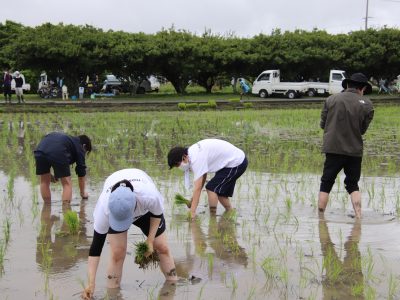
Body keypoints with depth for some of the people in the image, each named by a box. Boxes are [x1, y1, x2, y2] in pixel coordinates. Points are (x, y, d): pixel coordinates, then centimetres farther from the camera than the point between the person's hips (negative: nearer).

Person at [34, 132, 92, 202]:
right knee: (67, 183, 9)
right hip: (58, 153, -6)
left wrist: (49, 175, 41)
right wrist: (83, 193, 37)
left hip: (40, 149, 6)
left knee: (44, 181, 24)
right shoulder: (79, 147, 24)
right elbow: (81, 173, 26)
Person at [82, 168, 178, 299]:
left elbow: (157, 214, -18)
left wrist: (150, 240, -17)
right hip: (115, 210, -1)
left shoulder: (150, 196, -46)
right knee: (117, 253, -15)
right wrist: (91, 283, -35)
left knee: (162, 247, 1)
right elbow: (96, 245, -34)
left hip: (145, 209, 1)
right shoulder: (104, 207, -42)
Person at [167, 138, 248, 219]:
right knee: (219, 191, 17)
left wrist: (192, 213, -23)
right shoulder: (193, 151, 4)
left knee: (211, 188, -10)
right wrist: (192, 200, 5)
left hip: (236, 164, -10)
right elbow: (203, 177, 9)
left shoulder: (197, 159, -24)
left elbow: (198, 188, -25)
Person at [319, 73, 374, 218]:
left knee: (326, 184, 9)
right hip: (355, 150, 1)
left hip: (333, 148, -1)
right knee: (353, 185, 15)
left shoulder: (331, 99, -1)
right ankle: (358, 216, 7)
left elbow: (323, 124, 5)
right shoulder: (367, 105, -2)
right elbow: (363, 129, 4)